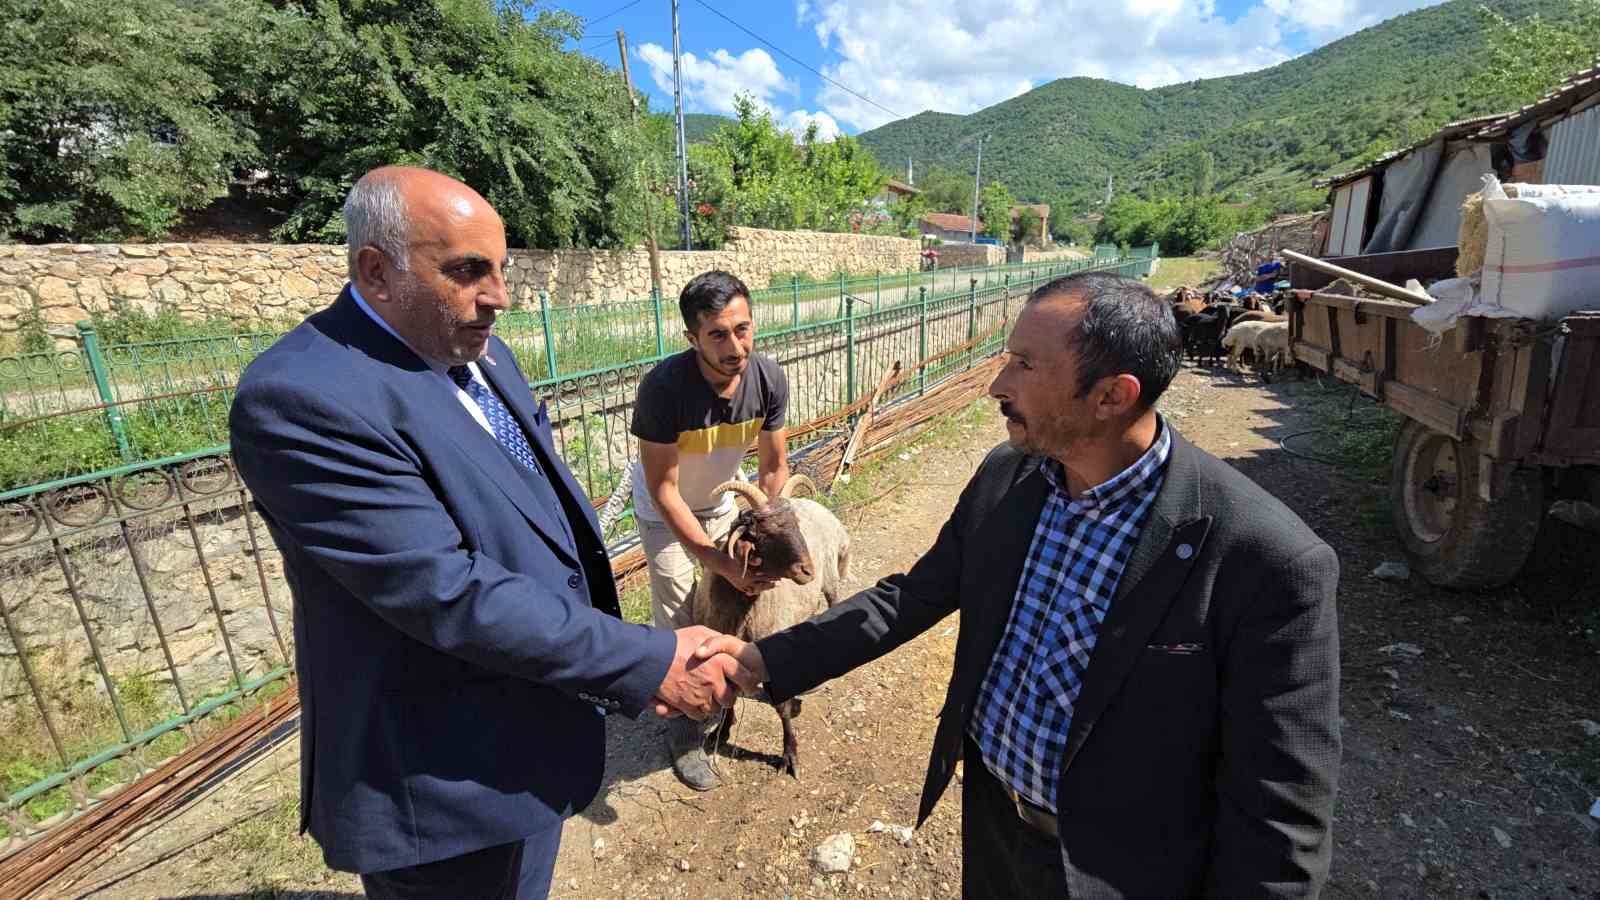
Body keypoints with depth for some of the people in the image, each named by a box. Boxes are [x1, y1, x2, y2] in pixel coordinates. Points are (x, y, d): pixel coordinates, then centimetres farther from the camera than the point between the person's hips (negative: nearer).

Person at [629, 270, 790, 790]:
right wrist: (718, 560, -33)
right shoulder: (664, 387, -38)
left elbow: (773, 468, -16)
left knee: (734, 593, 17)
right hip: (664, 509, -4)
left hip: (721, 499, 4)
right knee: (677, 617, 1)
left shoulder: (769, 378, -27)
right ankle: (684, 724, 21)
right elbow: (663, 489, -30)